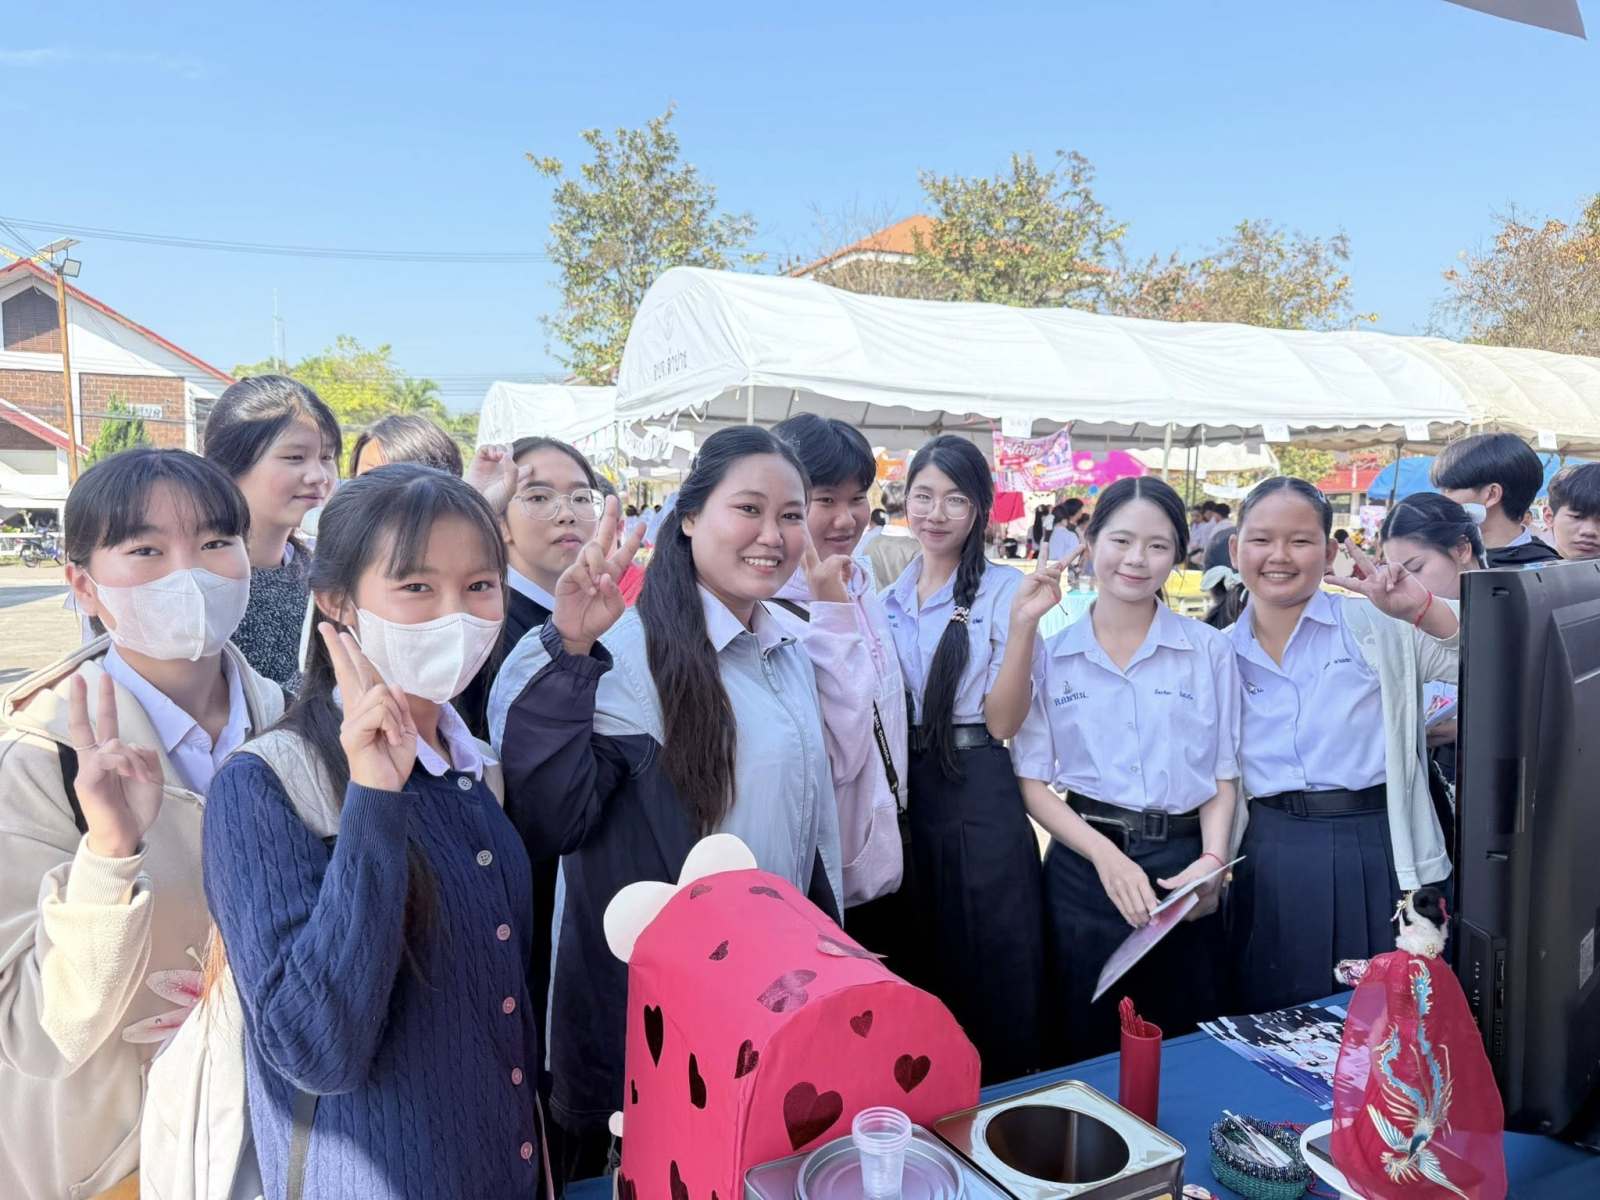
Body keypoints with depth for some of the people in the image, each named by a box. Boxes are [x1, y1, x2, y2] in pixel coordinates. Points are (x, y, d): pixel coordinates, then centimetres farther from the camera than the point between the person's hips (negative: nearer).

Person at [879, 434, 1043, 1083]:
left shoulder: (1004, 588, -5)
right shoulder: (889, 596, 9)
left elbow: (1003, 722, -11)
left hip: (978, 799, -5)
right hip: (899, 792, 5)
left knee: (988, 980, 3)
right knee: (912, 977, 16)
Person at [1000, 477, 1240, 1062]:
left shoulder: (1209, 651, 2)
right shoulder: (1051, 652, 1)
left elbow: (1223, 775, 6)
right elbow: (1033, 781, -1)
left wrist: (1212, 860, -12)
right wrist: (1106, 856, -13)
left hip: (1183, 865, 1)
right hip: (1085, 868, 0)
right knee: (1085, 1052, 12)